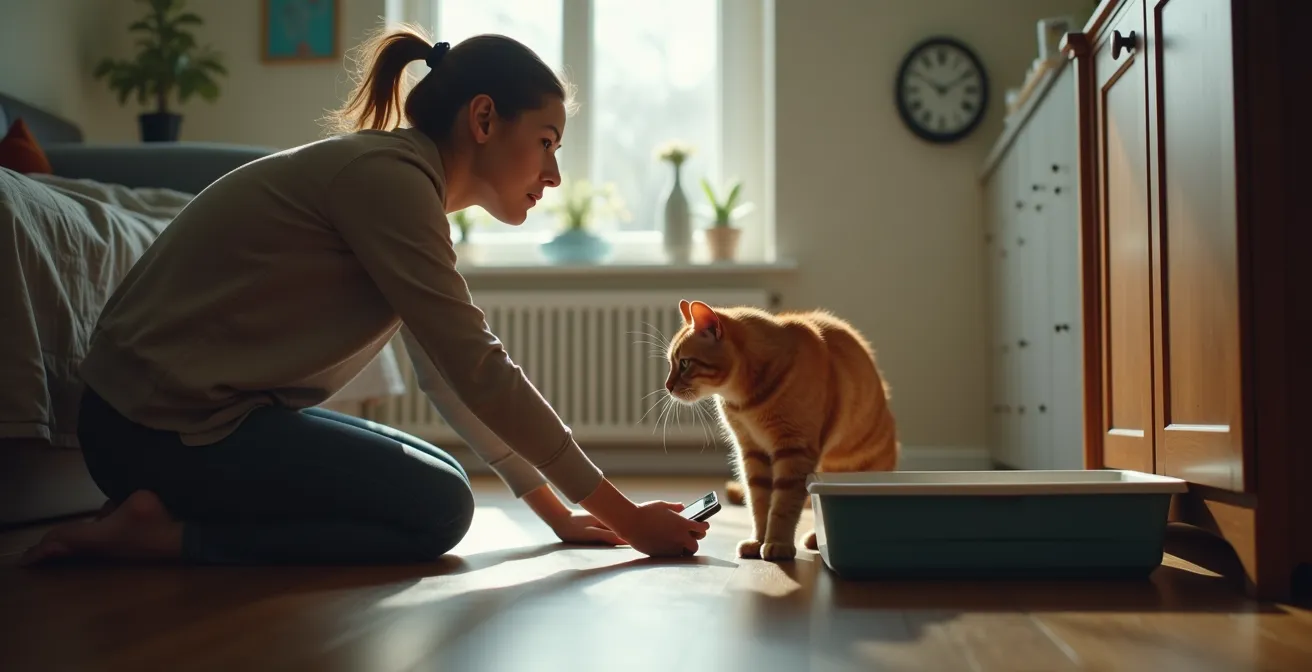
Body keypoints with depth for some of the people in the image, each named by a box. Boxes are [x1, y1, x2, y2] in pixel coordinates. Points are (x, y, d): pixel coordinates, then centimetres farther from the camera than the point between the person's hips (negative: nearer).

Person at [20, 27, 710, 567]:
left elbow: (450, 376, 13)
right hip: (158, 424, -10)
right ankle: (163, 535, -9)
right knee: (438, 508, -12)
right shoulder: (387, 173, -19)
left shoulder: (408, 187, 11)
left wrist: (557, 513, 10)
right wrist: (625, 518, -14)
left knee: (435, 479, 13)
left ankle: (170, 510, 9)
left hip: (207, 408, 10)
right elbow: (478, 374, -20)